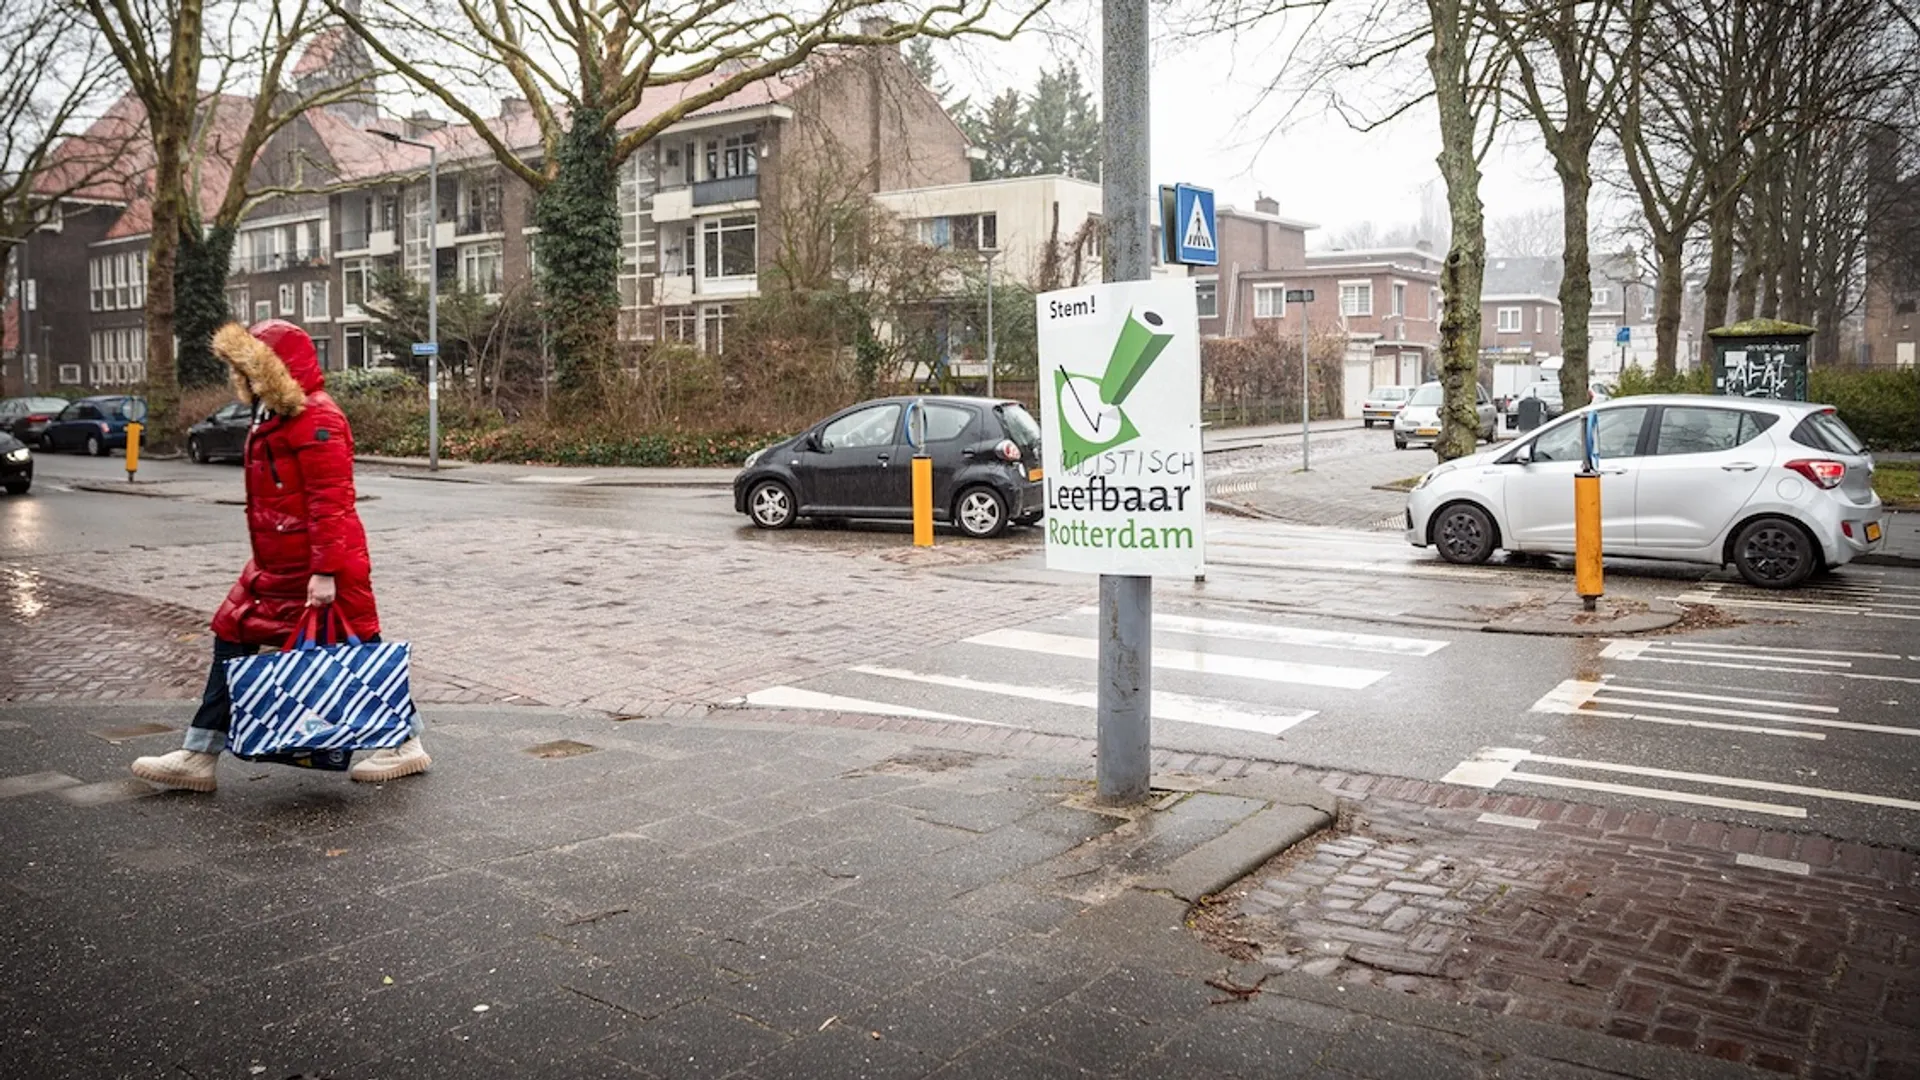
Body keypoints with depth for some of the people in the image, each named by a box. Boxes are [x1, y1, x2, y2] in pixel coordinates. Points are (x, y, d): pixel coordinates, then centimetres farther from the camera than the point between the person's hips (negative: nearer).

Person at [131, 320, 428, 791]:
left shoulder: (316, 420, -18)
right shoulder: (273, 417, 14)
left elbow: (330, 502, -23)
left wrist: (325, 572, -25)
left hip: (319, 568, -10)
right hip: (278, 567, 11)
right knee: (234, 635, 11)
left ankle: (405, 743, 14)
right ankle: (199, 755, 18)